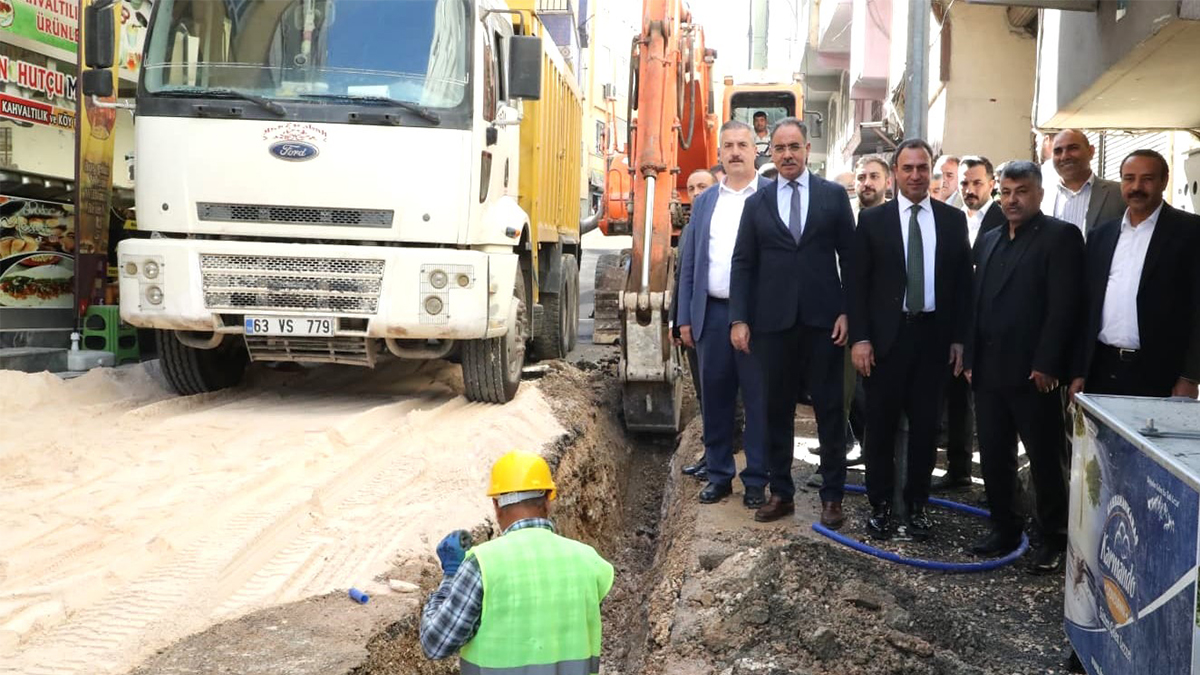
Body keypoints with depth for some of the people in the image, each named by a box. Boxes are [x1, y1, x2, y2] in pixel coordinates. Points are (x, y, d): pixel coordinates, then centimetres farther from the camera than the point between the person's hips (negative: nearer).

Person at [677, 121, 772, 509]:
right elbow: (689, 264, 13)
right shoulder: (704, 202, 13)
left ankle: (756, 480, 13)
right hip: (712, 313, 4)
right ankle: (719, 475, 22)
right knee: (715, 398, 10)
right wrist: (685, 317, 8)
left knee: (758, 399, 3)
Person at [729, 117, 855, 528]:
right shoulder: (757, 204, 9)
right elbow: (743, 264, 6)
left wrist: (848, 312, -5)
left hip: (823, 320, -1)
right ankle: (781, 493, 19)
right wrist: (739, 319, -2)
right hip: (774, 321, 2)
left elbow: (849, 257, 3)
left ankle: (832, 496, 13)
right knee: (777, 409, 8)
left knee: (829, 409, 4)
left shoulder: (833, 196, 5)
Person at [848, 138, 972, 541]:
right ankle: (880, 505, 18)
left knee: (926, 424, 8)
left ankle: (917, 505, 20)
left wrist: (960, 338, 1)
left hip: (934, 335, 2)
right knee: (881, 424, 6)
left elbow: (963, 282, 7)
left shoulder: (953, 220, 7)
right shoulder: (872, 220, 1)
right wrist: (859, 338, -8)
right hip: (886, 336, -1)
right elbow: (857, 283, -1)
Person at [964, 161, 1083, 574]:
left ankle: (1053, 540, 15)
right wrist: (972, 360, 12)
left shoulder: (1060, 236, -5)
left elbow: (1064, 306, -12)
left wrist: (1046, 366, -17)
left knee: (1045, 459, 3)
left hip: (1033, 372, -6)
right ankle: (1004, 528, 24)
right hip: (989, 370, 7)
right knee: (994, 456, 11)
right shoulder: (990, 240, 17)